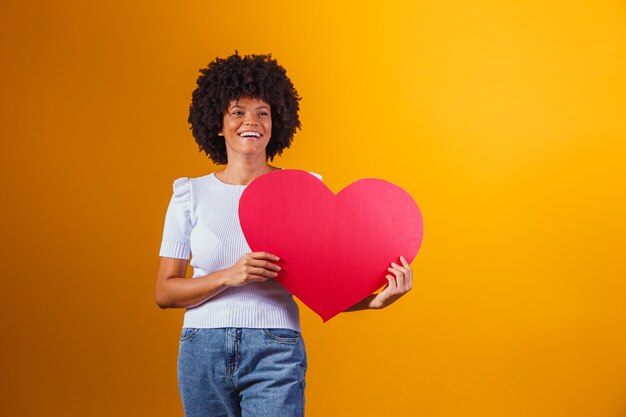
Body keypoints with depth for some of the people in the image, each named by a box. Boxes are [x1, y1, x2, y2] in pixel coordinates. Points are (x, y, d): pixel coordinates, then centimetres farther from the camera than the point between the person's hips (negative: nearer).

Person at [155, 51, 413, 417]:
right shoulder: (190, 195, 4)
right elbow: (164, 292, 1)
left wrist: (376, 300, -17)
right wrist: (229, 276, -15)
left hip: (276, 355, -2)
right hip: (203, 354, 2)